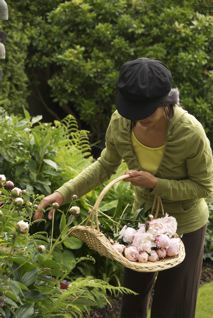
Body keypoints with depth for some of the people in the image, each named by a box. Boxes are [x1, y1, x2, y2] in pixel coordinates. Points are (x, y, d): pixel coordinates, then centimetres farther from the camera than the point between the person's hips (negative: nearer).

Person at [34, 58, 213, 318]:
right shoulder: (120, 122, -20)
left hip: (183, 225, -4)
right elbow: (105, 165, -3)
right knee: (132, 296, 20)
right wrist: (63, 193, -15)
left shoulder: (190, 132, -32)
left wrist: (156, 184, -30)